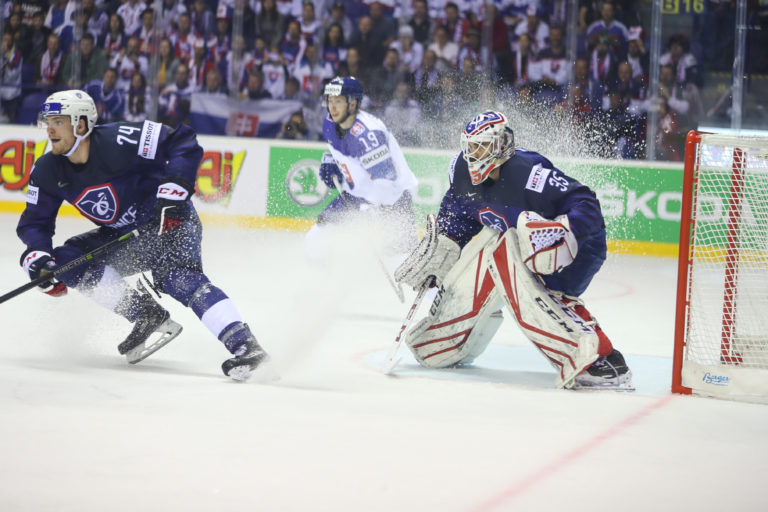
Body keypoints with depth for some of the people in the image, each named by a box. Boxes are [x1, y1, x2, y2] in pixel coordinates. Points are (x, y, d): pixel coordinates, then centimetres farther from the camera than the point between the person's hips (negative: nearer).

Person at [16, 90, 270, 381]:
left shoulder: (118, 141, -25)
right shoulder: (48, 171, -5)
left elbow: (183, 142, -23)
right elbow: (35, 221, 3)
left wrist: (173, 189, -31)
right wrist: (38, 257, -16)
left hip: (169, 222, -8)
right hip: (122, 236, 8)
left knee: (177, 278, -31)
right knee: (68, 260, -9)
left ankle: (244, 345, -40)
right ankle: (148, 317, -8)